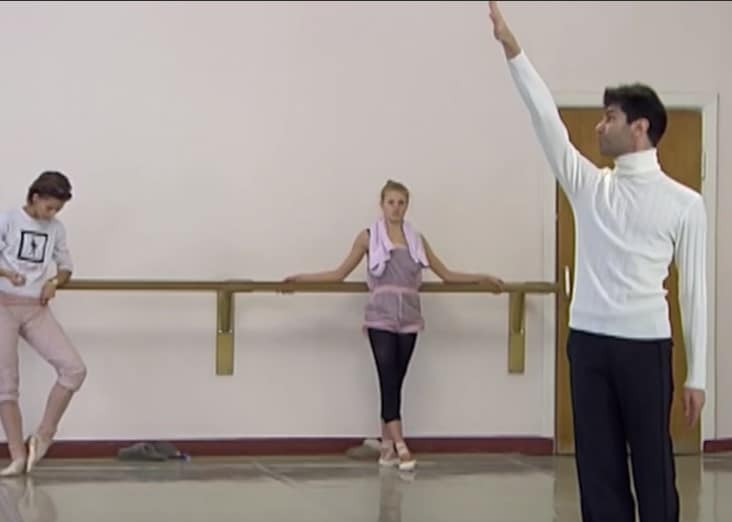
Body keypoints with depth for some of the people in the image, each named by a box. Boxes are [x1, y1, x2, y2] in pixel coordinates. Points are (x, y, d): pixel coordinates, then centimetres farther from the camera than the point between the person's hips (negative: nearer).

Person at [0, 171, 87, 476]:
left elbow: (66, 267, 18)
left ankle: (43, 436, 2)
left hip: (37, 310, 4)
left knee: (74, 369, -11)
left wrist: (55, 282, -4)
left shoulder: (56, 230, 7)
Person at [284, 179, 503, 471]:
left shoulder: (416, 240, 13)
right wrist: (300, 279, 1)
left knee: (395, 383, 5)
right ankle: (400, 448, -18)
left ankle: (387, 448, 12)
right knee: (389, 383, -11)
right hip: (381, 319, -3)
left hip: (408, 320, 3)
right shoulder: (368, 237, 6)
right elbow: (340, 274, 8)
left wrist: (482, 279, 13)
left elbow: (446, 275, 17)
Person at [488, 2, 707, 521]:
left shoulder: (684, 203, -1)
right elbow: (546, 117, 1)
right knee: (598, 464, 6)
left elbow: (694, 288, -1)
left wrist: (697, 374, -4)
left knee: (652, 464, 3)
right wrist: (511, 46, -7)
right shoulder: (590, 185, 8)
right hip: (589, 341, 4)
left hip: (645, 344, -4)